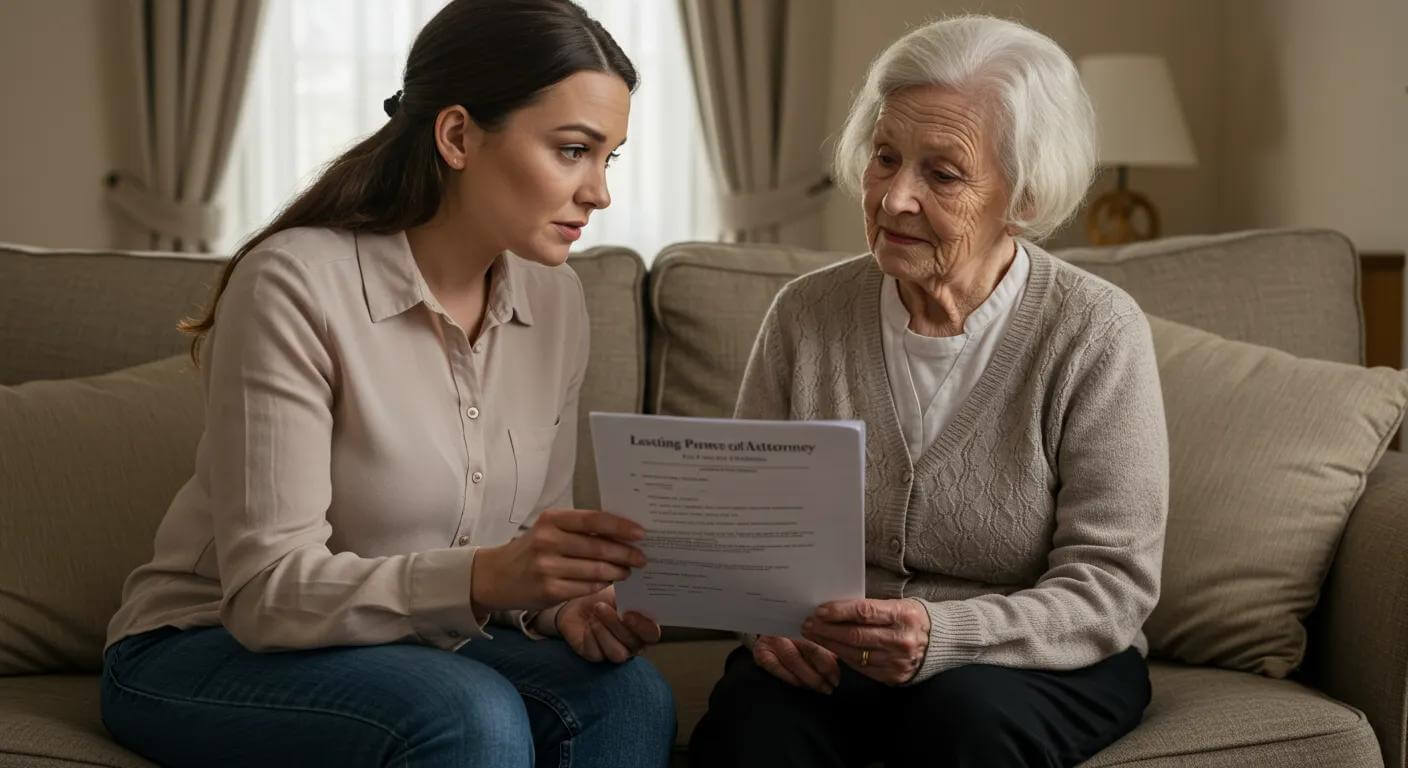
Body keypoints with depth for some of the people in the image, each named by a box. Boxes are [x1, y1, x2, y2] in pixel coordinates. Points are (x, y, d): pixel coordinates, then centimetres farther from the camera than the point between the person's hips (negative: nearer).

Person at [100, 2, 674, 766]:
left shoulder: (554, 300, -1)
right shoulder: (296, 284, -21)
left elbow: (532, 545, 8)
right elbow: (267, 591, -23)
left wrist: (561, 601, -16)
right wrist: (482, 577, -38)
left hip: (410, 645, 5)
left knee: (629, 696, -24)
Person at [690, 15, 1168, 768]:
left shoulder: (1096, 333, -10)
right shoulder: (806, 313, 0)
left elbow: (1111, 587, -13)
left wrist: (941, 636, -29)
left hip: (1042, 663, -1)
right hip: (829, 656, 2)